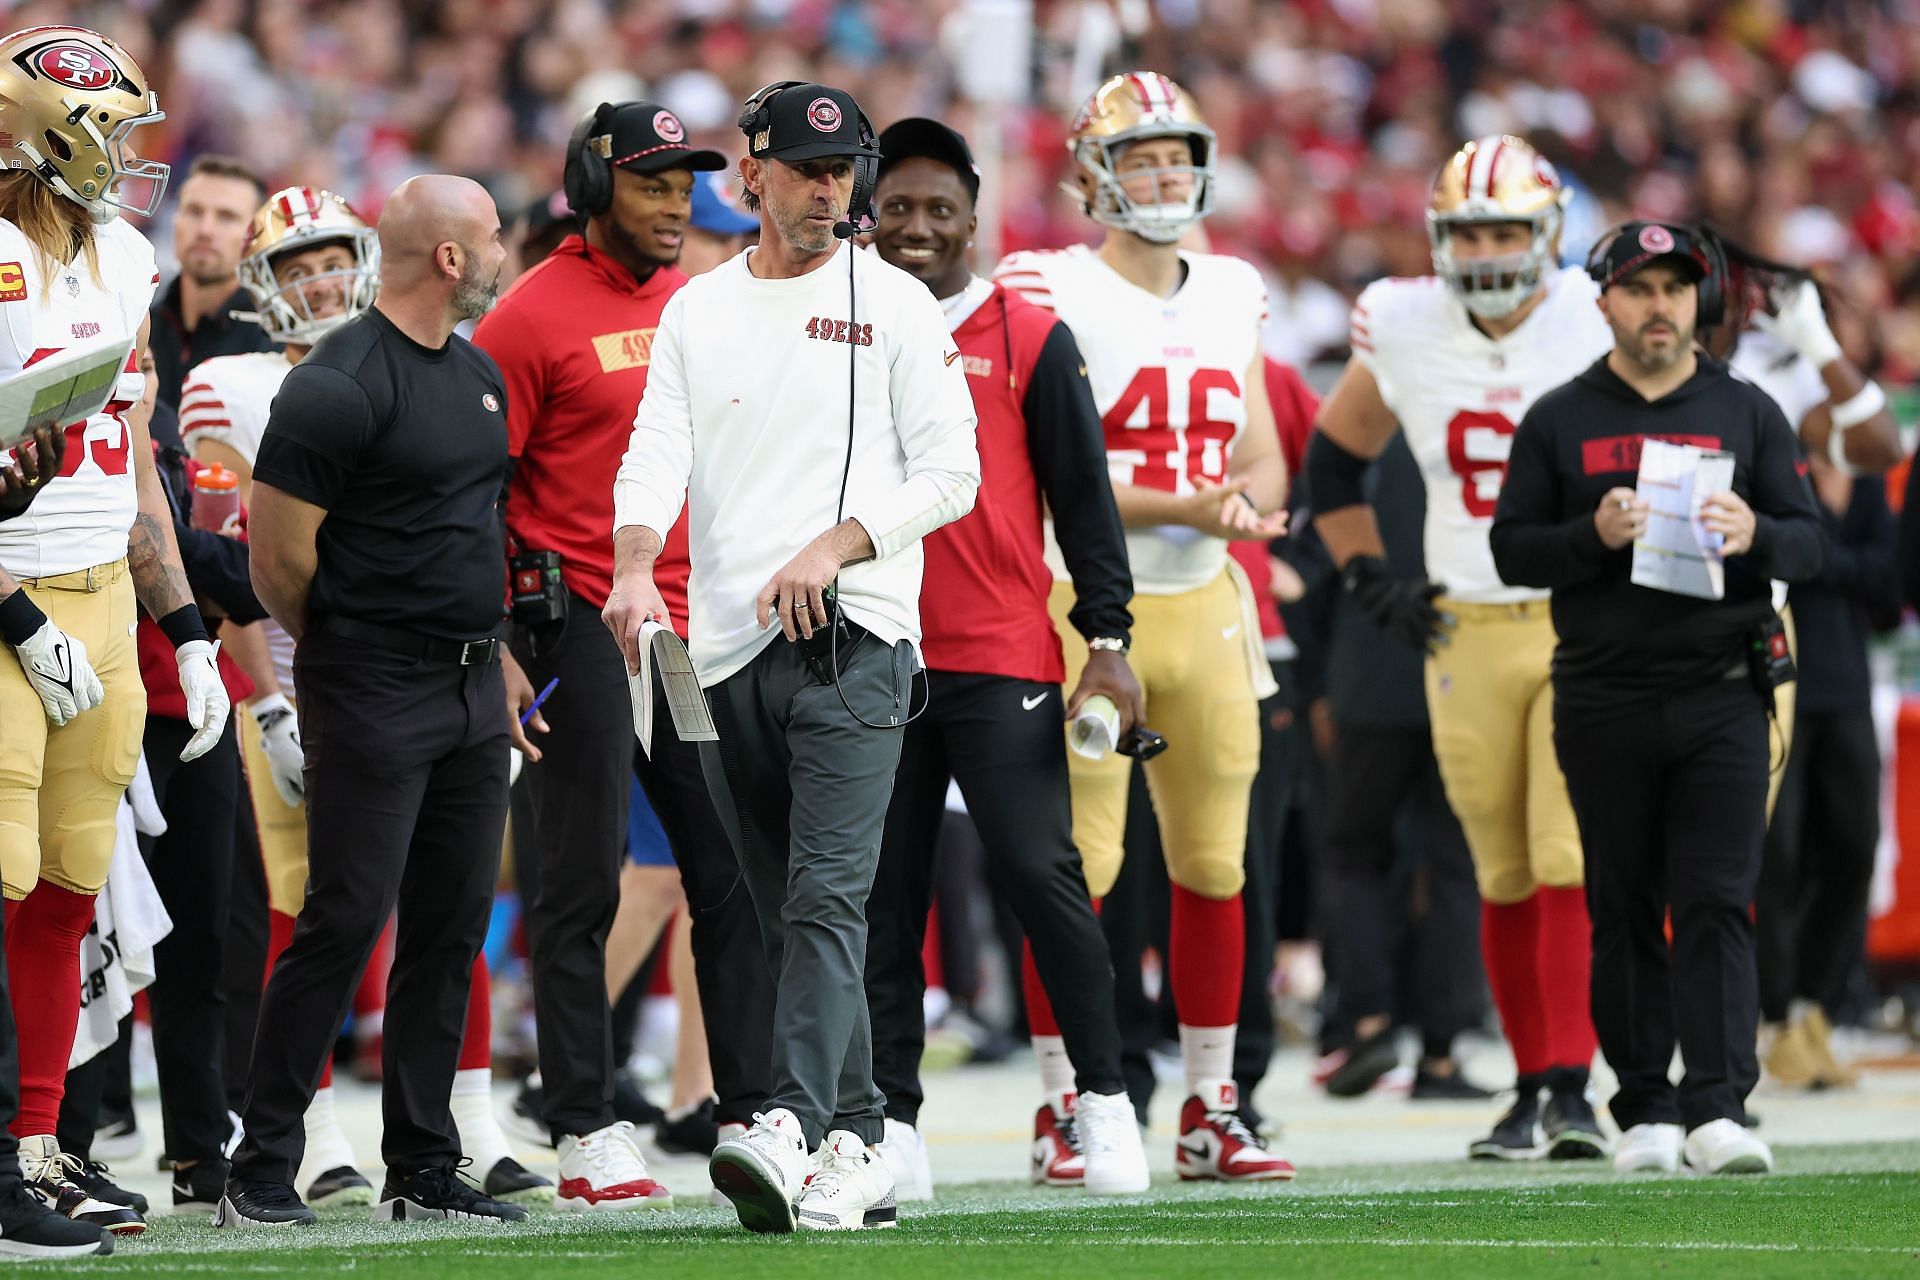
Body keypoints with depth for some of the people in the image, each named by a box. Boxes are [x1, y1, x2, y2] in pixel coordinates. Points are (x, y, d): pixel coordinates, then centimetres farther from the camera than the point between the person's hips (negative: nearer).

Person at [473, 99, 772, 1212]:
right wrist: (497, 651, -14)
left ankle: (755, 1117, 11)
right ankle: (586, 1134, 2)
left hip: (702, 636, 6)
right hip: (584, 629, -6)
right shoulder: (535, 316, -6)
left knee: (735, 880, 5)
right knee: (582, 888, -2)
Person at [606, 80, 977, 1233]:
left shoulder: (896, 306, 4)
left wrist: (832, 549, -14)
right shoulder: (697, 312, 14)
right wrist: (635, 567, -17)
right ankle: (856, 1154, 13)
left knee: (826, 897, -17)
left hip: (853, 634, -5)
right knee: (788, 917, 7)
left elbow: (950, 471, -1)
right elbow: (657, 455, 3)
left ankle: (794, 1131, -29)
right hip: (727, 650, 5)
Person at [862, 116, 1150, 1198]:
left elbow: (1083, 497, 3)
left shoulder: (1030, 339, 2)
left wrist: (1109, 640, -4)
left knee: (1040, 871, -8)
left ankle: (1099, 1098, 2)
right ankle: (892, 1122, 9)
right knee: (885, 895, 4)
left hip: (1004, 658, -3)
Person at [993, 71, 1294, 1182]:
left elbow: (1263, 457, 15)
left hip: (1204, 604, 6)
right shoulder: (1055, 294, -8)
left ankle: (1212, 1111, 16)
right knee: (1081, 864, -8)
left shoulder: (1232, 296, 12)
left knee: (1214, 863, 8)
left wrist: (1251, 498, -9)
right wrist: (1184, 507, -22)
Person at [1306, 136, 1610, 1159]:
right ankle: (1531, 1091, 14)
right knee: (1506, 879, 6)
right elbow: (1333, 462, 17)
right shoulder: (1403, 334, 1)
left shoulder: (1602, 329, -7)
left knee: (1572, 865, -12)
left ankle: (1570, 1087, -12)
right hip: (1466, 638, 2)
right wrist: (1372, 582, 9)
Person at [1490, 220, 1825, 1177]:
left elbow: (1809, 545, 7)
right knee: (1624, 911, 4)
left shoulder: (1747, 414, 10)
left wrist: (1755, 537, -15)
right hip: (1602, 701, 1)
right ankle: (1646, 1109, 9)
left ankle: (1719, 1108, -13)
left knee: (1716, 906, -9)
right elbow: (1512, 551, 4)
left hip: (1722, 696, -1)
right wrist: (1594, 536, -14)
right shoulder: (1558, 422, 9)